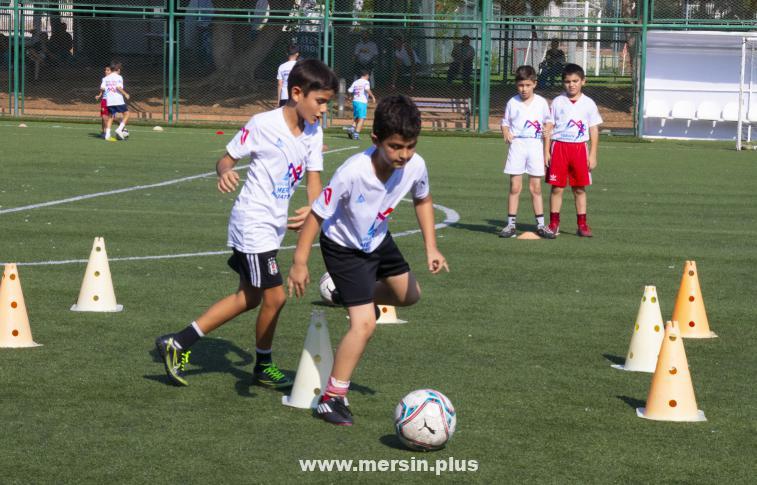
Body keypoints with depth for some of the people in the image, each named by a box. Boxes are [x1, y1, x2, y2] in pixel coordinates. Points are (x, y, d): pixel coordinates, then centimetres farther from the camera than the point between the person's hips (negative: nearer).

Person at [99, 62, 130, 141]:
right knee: (126, 114, 8)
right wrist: (125, 94, -8)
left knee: (110, 117, 10)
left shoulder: (105, 78, 10)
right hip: (118, 100, -5)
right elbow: (118, 87, -17)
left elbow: (102, 88, 0)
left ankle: (107, 135, 1)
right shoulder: (118, 77, -3)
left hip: (109, 101, 5)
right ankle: (120, 129, -8)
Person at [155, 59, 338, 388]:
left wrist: (311, 209, -16)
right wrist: (225, 172, -32)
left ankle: (177, 345, 21)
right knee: (275, 297, -6)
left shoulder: (314, 132, 3)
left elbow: (313, 180, 3)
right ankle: (264, 367, 18)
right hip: (253, 224, -8)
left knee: (249, 298, 14)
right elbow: (227, 159, -9)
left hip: (275, 226, 8)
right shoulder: (263, 124, -16)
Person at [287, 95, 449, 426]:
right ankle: (332, 399, -2)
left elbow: (422, 200, 2)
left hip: (378, 240, 7)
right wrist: (300, 263, -26)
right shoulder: (352, 173, -38)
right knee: (365, 324, -14)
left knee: (409, 295, 23)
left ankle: (349, 296, 47)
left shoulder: (415, 166, -21)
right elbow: (317, 214, -28)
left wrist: (431, 248, -3)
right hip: (343, 247, -7)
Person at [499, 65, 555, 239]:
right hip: (517, 144, 0)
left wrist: (548, 129, -7)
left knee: (536, 187, 4)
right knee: (515, 187, -1)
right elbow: (505, 122, 9)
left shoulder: (541, 102, 5)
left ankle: (541, 225, 9)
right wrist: (506, 133, -11)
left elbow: (548, 120, 15)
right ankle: (511, 225, 3)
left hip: (535, 145, 0)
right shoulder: (512, 102, 4)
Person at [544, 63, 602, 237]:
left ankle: (582, 224, 10)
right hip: (559, 146, 0)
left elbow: (594, 130, 7)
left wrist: (592, 154, 2)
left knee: (580, 189, 5)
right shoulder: (557, 102, 4)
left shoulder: (588, 104, 5)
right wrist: (546, 151, 0)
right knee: (557, 187, 0)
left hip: (579, 148, 0)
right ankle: (554, 223, 7)